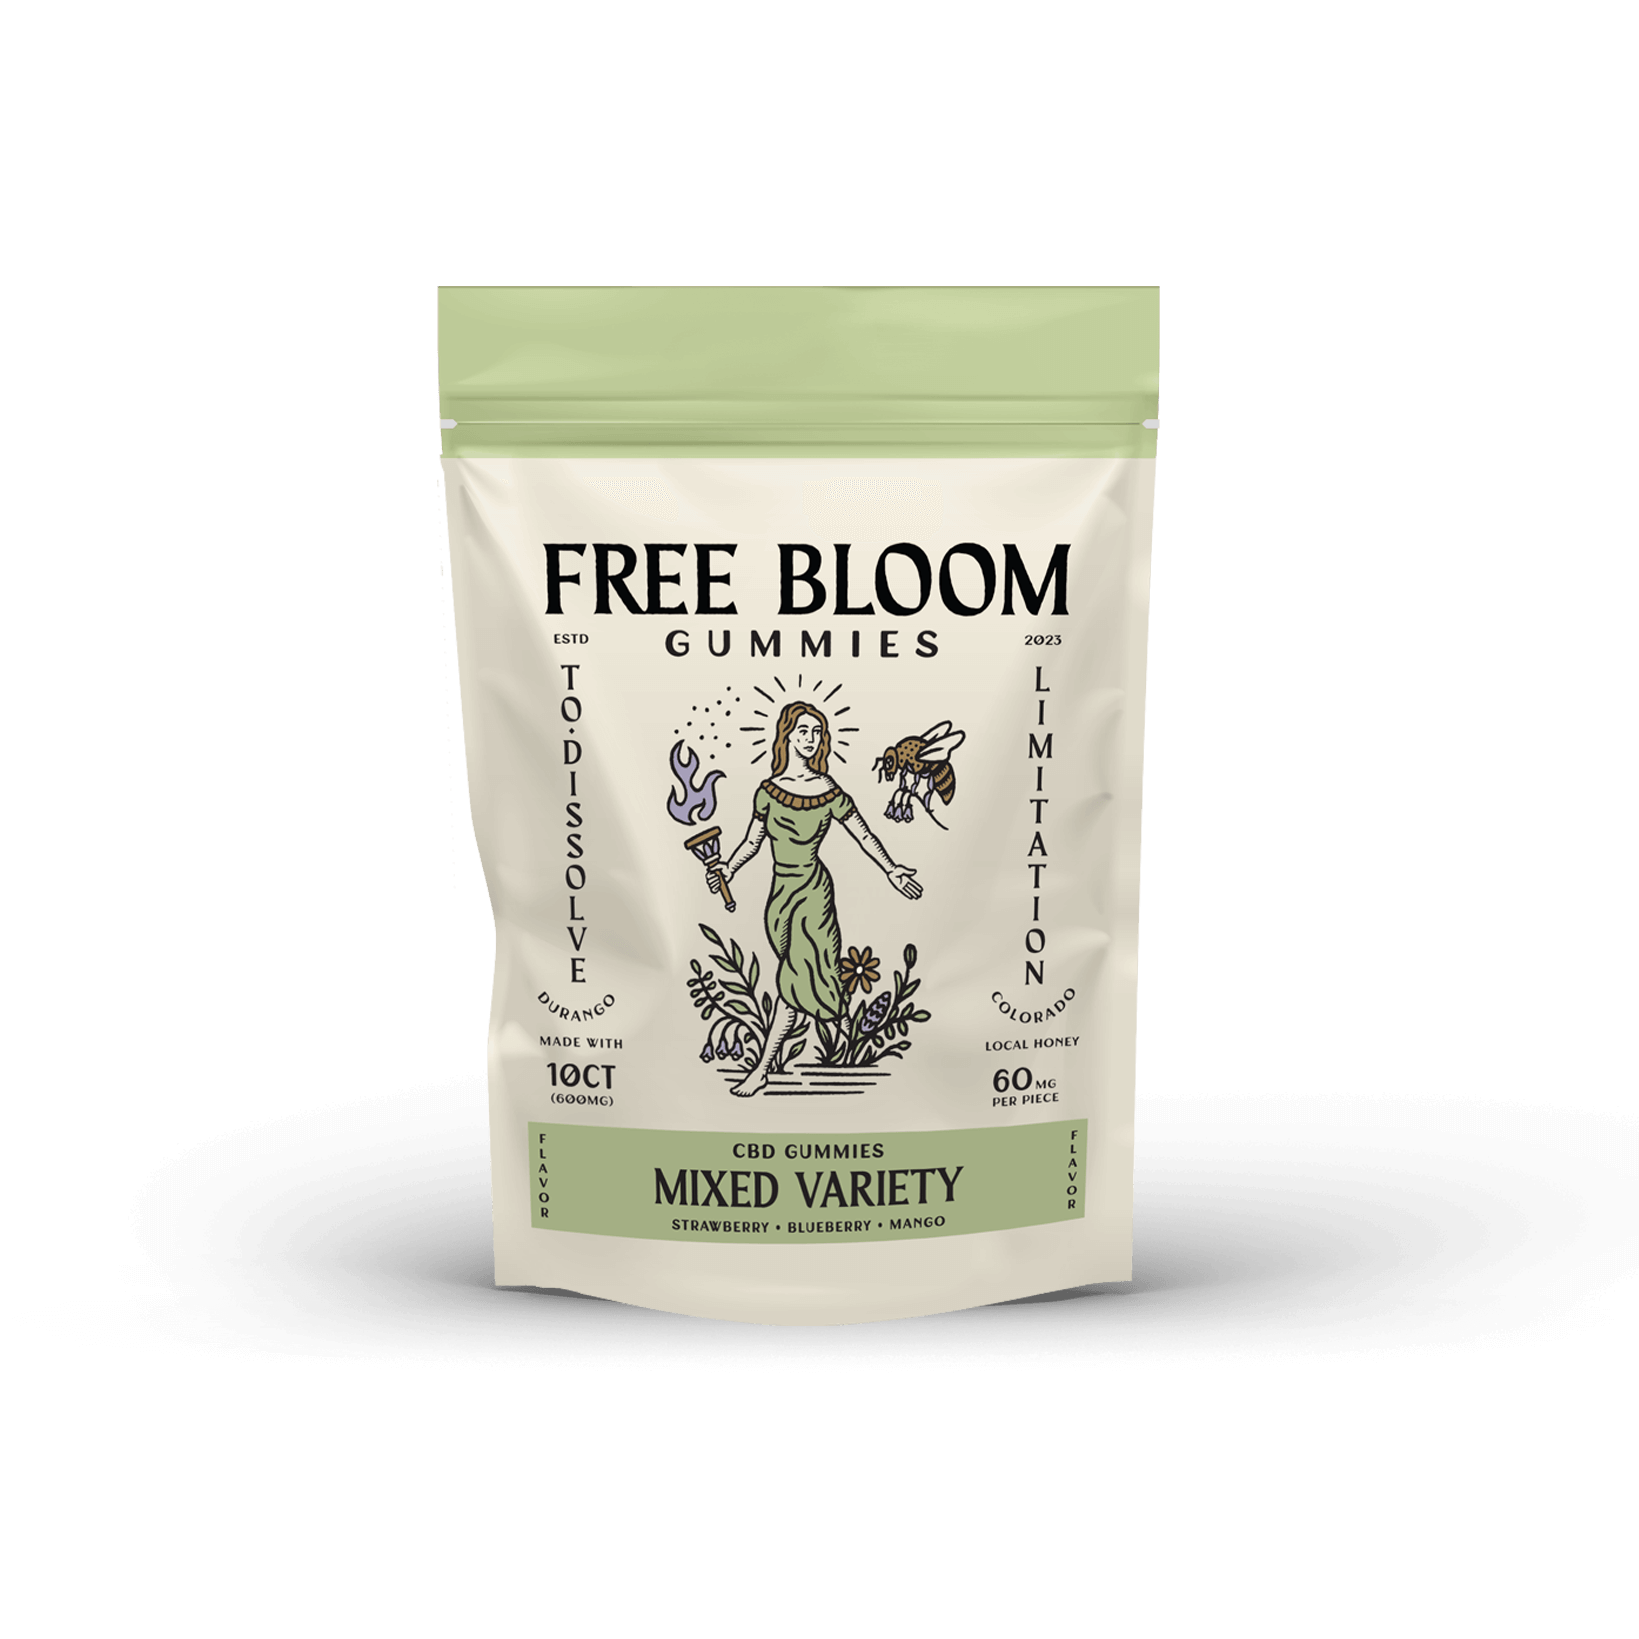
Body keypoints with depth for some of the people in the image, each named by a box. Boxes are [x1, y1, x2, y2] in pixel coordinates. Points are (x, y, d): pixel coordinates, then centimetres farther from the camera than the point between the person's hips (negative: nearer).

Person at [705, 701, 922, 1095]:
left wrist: (890, 870, -5)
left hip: (812, 889, -3)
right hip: (780, 892, 3)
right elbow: (752, 844, 7)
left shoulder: (831, 794, -4)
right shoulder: (768, 791, 2)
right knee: (798, 974, 7)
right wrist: (728, 869, -10)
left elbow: (864, 836, 5)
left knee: (795, 977, -7)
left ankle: (762, 1069, 1)